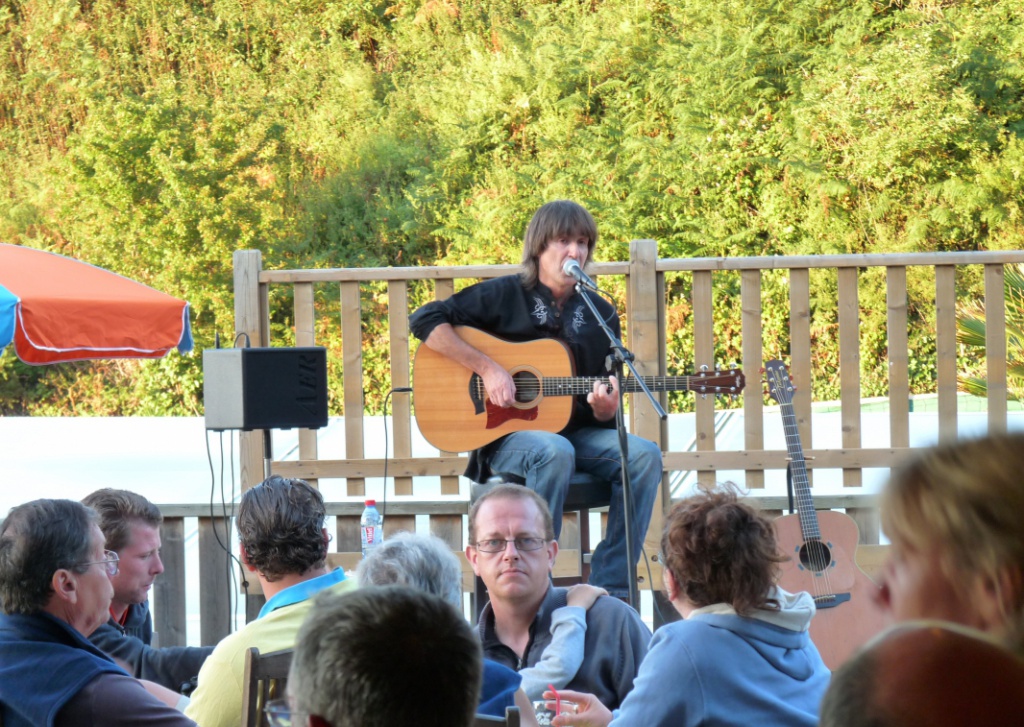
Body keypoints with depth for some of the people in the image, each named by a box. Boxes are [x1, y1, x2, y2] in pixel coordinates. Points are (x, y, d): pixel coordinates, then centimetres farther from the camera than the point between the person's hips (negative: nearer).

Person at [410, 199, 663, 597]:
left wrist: (606, 409, -13)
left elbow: (605, 414, 14)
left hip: (577, 432, 5)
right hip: (506, 435, -5)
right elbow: (425, 320, -9)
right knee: (555, 452, -38)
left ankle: (608, 591, -22)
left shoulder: (601, 315, 12)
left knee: (644, 454, -23)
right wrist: (487, 368, -17)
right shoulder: (504, 296, 0)